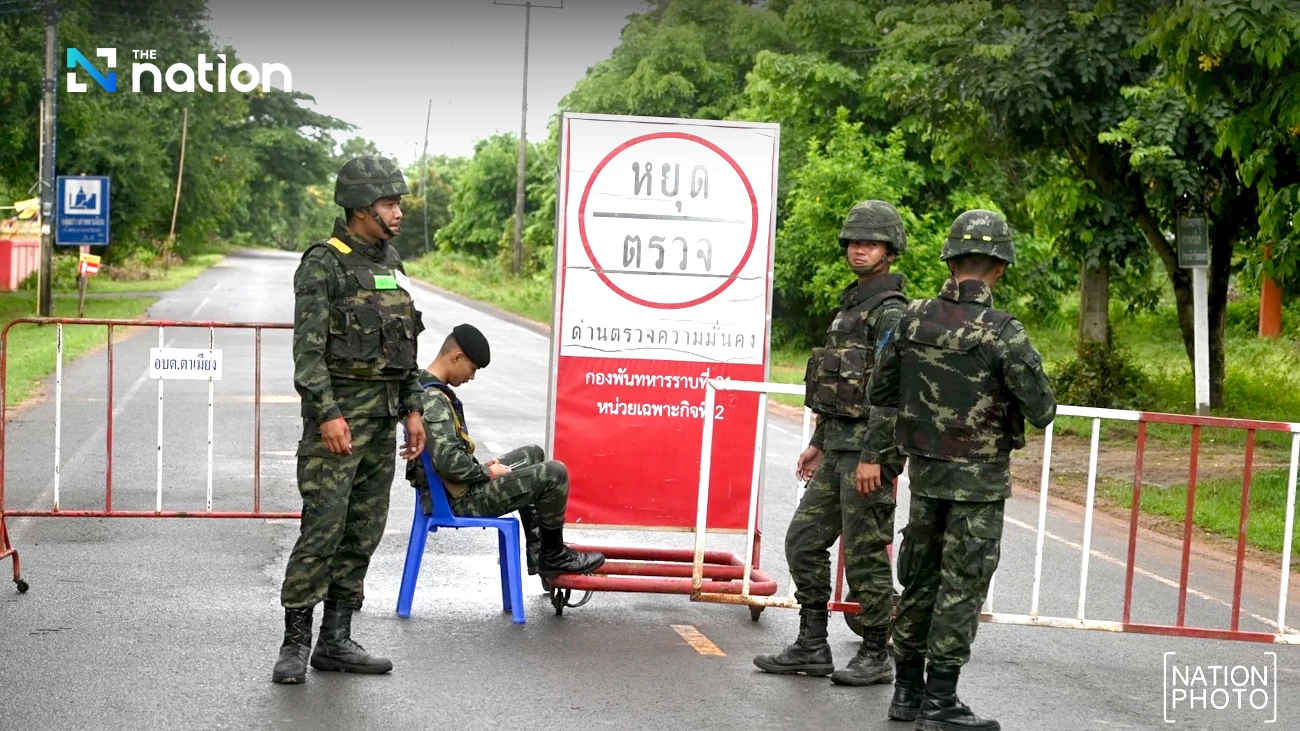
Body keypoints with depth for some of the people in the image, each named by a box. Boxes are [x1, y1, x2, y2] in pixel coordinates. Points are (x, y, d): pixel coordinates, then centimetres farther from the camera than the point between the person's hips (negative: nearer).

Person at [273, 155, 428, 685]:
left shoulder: (391, 265, 15)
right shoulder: (323, 264, -9)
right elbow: (308, 348, -15)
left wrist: (413, 409, 14)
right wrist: (328, 414, -22)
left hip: (383, 415, 8)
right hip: (338, 410, -8)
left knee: (363, 533, 9)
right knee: (322, 528, -10)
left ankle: (335, 642, 15)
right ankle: (295, 644, -2)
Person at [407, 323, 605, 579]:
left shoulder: (423, 388, 7)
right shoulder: (433, 400, -24)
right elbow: (449, 463, -33)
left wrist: (480, 467, 8)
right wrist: (487, 472, -16)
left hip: (447, 490, 11)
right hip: (459, 501, -11)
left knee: (533, 455, 26)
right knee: (554, 473, -11)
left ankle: (538, 551, 26)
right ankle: (554, 557, 8)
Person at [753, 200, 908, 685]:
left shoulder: (890, 311, -13)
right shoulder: (850, 305, 17)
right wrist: (818, 443, 22)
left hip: (869, 448, -10)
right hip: (837, 446, 10)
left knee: (866, 554, -2)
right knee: (804, 540, 10)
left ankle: (875, 657, 9)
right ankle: (811, 647, 17)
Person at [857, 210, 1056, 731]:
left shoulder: (915, 318, -1)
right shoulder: (1003, 332, -17)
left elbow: (883, 390, 8)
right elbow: (1041, 412, -14)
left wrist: (873, 454, 18)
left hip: (925, 470, 5)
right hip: (979, 477, -5)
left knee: (920, 577, 15)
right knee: (962, 586, 1)